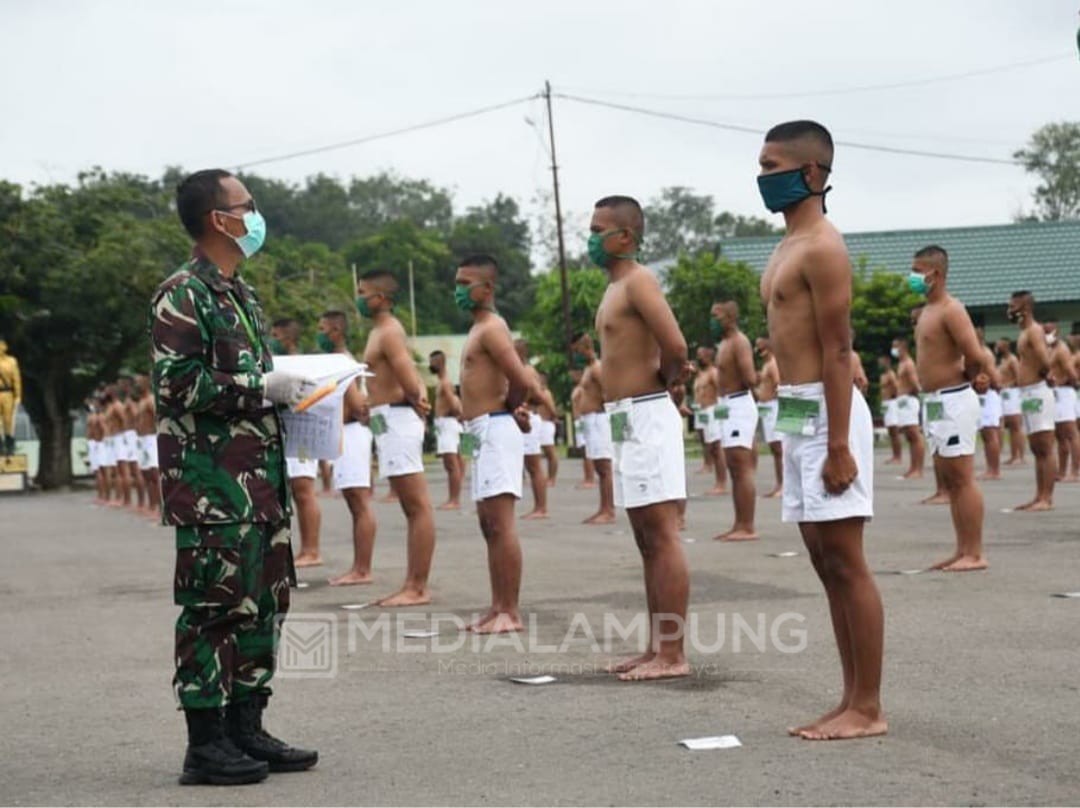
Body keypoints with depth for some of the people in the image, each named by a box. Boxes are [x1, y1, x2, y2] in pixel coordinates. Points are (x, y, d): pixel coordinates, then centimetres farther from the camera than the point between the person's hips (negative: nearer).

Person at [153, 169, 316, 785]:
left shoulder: (241, 293, 20)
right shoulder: (183, 294, -9)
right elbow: (179, 383, -18)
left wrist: (286, 386, 10)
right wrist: (263, 388, -17)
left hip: (260, 475, 9)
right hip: (212, 485, -9)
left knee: (264, 601, 11)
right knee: (216, 605, -6)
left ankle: (246, 729, 20)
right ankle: (206, 743, 2)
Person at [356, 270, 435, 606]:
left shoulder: (388, 332, -11)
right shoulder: (380, 331, 19)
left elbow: (409, 381, -20)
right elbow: (413, 379, 17)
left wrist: (414, 400, -4)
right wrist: (419, 397, 3)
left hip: (396, 420, -11)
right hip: (390, 421, 11)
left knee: (418, 507, -8)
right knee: (413, 508, 11)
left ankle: (418, 588, -8)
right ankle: (412, 585, 17)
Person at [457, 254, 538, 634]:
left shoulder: (490, 328, -12)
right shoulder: (480, 328, 19)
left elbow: (523, 381, -22)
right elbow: (517, 380, 23)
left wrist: (509, 410, -4)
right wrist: (514, 411, 8)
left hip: (495, 430, -11)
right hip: (483, 434, 11)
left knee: (500, 522, -11)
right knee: (489, 523, 12)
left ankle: (511, 612, -9)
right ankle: (499, 607, 18)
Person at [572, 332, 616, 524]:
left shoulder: (596, 368, -13)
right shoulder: (588, 368, 19)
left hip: (598, 419, -11)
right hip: (590, 421, 11)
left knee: (604, 468, -10)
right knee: (599, 469, 11)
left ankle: (609, 511, -11)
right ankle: (604, 510, 15)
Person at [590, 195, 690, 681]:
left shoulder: (637, 282, -10)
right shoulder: (616, 288, 19)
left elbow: (675, 348, -22)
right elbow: (669, 353, 24)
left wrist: (661, 381, -4)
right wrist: (666, 377, 6)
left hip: (646, 418, -10)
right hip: (627, 422, 10)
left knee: (662, 537, -9)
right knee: (647, 541, 11)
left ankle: (672, 655, -7)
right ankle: (657, 649, 17)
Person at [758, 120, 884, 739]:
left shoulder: (821, 248, -12)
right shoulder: (790, 246, 18)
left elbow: (838, 350, -17)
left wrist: (837, 445, -21)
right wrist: (803, 433, 19)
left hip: (824, 412, -10)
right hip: (797, 414, 10)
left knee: (846, 563, -6)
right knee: (826, 562, 11)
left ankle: (868, 709, 0)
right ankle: (853, 701, 17)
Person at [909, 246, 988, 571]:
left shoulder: (951, 310, -14)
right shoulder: (927, 311, 16)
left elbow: (976, 355, -22)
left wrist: (964, 376, -4)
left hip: (953, 401, -10)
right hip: (933, 402, 10)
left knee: (962, 479, -7)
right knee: (949, 481, 12)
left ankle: (974, 554, -4)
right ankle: (962, 550, 17)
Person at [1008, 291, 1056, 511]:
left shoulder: (1034, 331, -12)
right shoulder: (1025, 332, 18)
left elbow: (1045, 363, -25)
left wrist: (1040, 376, -7)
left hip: (1038, 394, -10)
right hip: (1028, 395, 10)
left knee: (1045, 449, -8)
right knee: (1037, 450, 11)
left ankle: (1047, 498, -9)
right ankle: (1039, 497, 15)